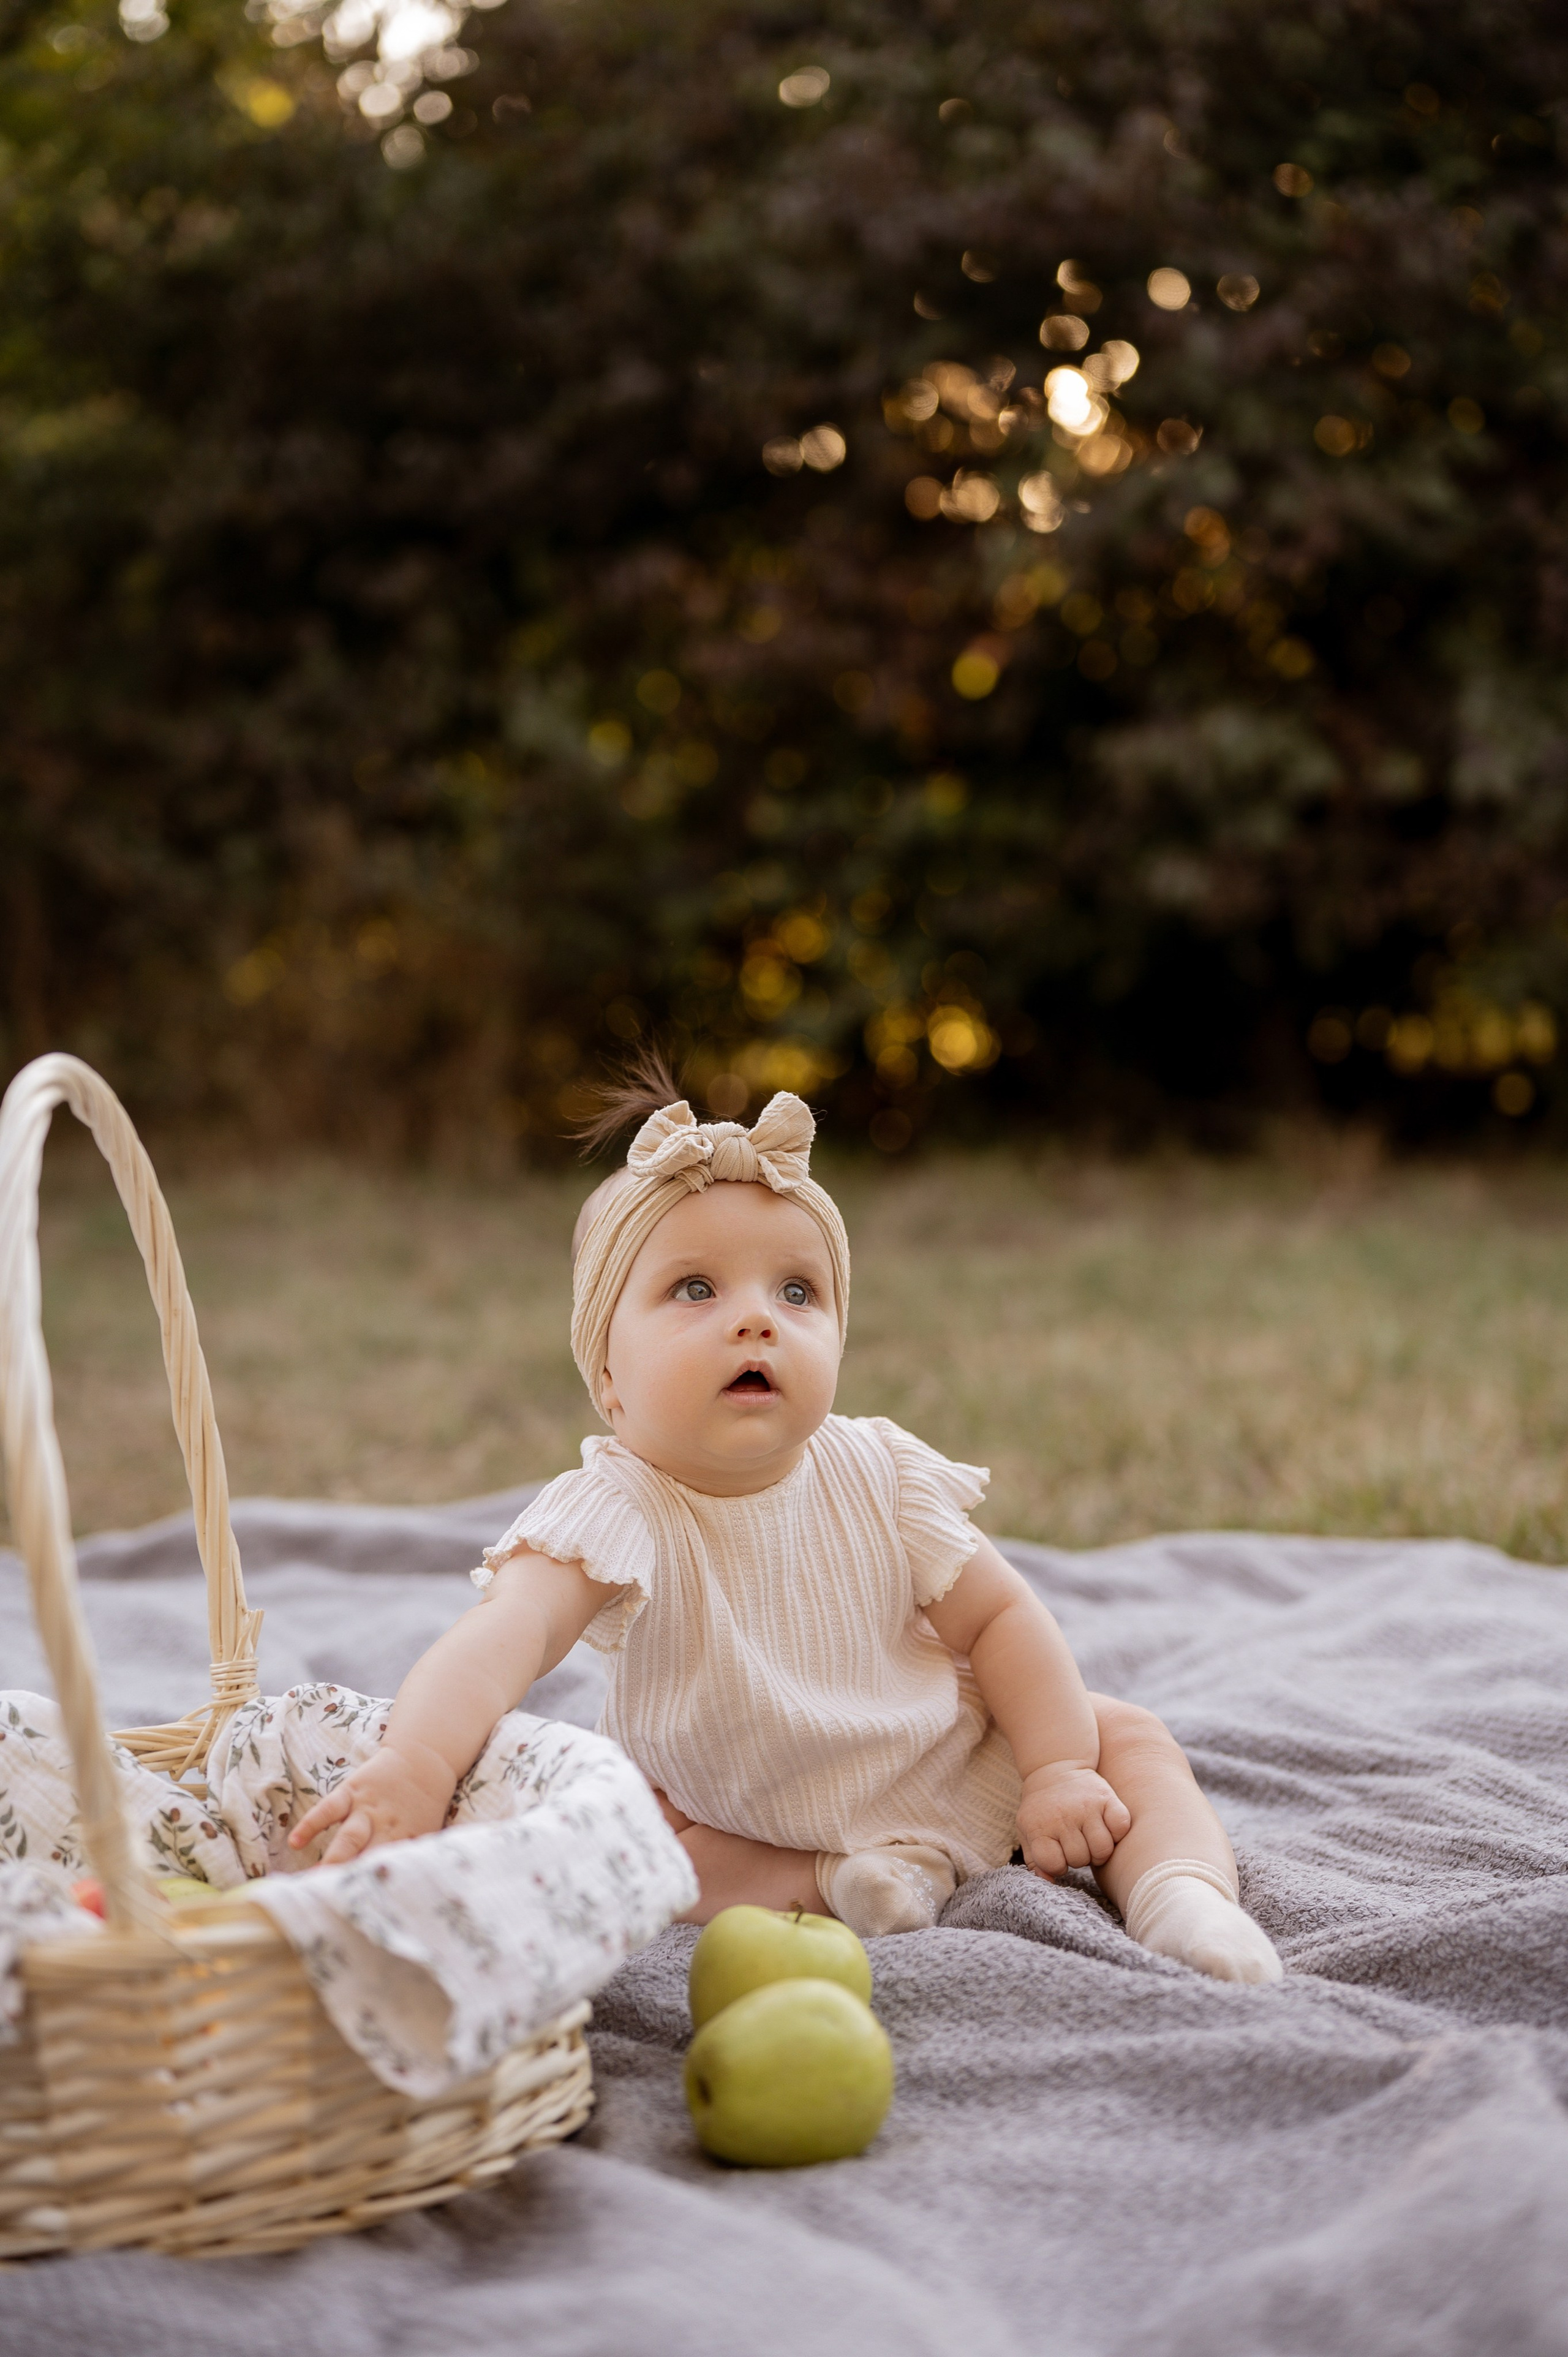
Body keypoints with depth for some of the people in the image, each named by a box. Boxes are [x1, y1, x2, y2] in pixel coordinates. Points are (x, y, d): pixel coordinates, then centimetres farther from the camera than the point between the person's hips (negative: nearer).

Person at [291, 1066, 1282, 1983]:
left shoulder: (875, 1474, -18)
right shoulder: (615, 1514, -31)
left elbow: (1000, 1616, -6)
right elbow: (504, 1638, -50)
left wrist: (1059, 1771, -15)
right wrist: (417, 1763, -69)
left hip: (947, 1764, 2)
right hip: (743, 1822, -2)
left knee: (1127, 1734, -9)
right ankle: (833, 1883, -25)